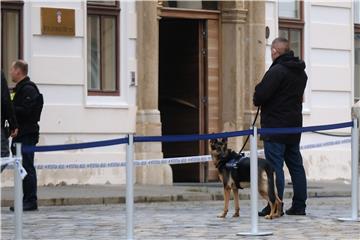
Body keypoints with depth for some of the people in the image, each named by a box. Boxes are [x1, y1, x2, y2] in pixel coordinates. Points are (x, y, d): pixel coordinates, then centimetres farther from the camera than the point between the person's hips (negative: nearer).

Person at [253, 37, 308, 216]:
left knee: (275, 166, -7)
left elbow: (260, 96, -20)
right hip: (294, 126, 9)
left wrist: (257, 100, 4)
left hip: (275, 127, -9)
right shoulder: (301, 72, 13)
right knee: (296, 165, 12)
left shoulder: (277, 71, -16)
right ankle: (299, 205, 14)